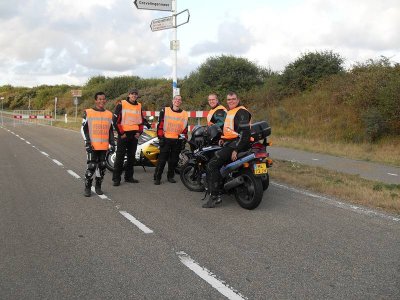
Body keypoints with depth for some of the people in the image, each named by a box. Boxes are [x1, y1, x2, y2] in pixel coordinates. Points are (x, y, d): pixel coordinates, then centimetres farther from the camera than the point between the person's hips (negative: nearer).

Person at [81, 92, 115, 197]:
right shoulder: (88, 113, 0)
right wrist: (87, 143, -8)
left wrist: (112, 143, 10)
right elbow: (84, 129, 0)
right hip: (92, 146, -4)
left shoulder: (109, 114, 12)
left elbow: (111, 130, 18)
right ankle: (87, 188, 7)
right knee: (91, 166, -6)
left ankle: (98, 186, 20)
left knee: (102, 166, 7)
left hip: (104, 146, 4)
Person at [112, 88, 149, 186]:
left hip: (134, 135, 5)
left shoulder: (139, 106, 13)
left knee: (131, 156, 10)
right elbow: (115, 120, -8)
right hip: (123, 135, -5)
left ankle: (129, 176, 19)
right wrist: (121, 133, -10)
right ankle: (116, 178, 0)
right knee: (120, 157, -5)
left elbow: (141, 120, 19)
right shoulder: (121, 105, -4)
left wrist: (139, 132, 6)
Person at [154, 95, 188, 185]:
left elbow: (185, 128, 16)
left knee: (174, 160, 9)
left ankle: (170, 176, 21)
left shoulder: (184, 114, 11)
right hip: (166, 139, -3)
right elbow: (160, 124, 0)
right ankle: (157, 177, 2)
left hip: (178, 140, 3)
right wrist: (160, 136, -6)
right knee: (162, 159, -3)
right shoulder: (165, 111, 2)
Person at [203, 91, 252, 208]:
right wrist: (223, 138, 15)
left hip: (236, 143, -11)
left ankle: (214, 196, -19)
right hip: (229, 142, 11)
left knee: (212, 165, -19)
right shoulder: (230, 112, 20)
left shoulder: (241, 112, -12)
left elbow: (244, 133, -21)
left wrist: (236, 149, -25)